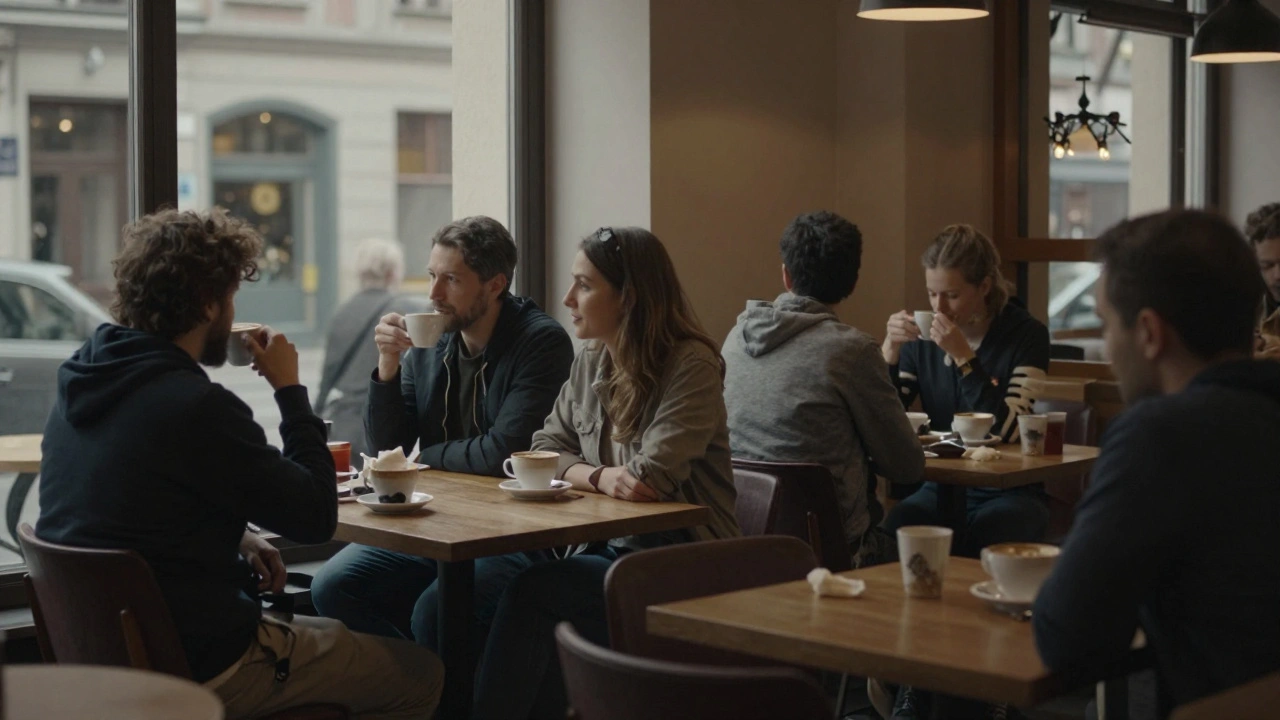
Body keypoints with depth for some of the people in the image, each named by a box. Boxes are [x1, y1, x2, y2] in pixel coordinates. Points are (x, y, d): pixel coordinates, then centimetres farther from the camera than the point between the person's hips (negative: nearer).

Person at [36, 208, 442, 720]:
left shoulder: (79, 385, 2)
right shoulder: (197, 407, -25)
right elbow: (316, 516, -16)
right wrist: (289, 388, -8)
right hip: (198, 667, -9)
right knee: (419, 675, 3)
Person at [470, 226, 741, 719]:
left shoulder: (690, 363, -12)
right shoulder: (591, 362, 9)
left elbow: (650, 477, -19)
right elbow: (544, 452, 7)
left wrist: (582, 473, -4)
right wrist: (599, 477, -13)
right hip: (608, 548, 5)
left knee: (530, 594, -21)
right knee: (546, 627, -24)